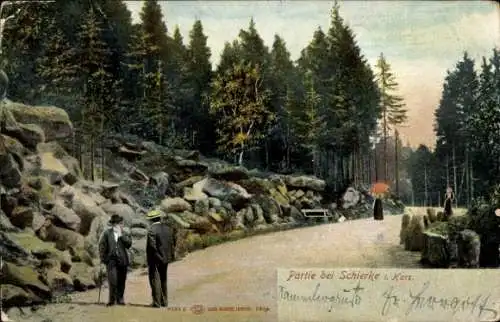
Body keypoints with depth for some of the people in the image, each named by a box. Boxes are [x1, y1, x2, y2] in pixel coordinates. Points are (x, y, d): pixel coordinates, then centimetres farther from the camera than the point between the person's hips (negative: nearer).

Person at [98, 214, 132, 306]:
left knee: (121, 281, 4)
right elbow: (102, 246, 7)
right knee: (112, 280, -11)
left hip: (122, 260, 2)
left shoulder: (124, 234, 11)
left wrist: (121, 235, -9)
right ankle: (112, 299, 1)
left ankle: (120, 299, 15)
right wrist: (103, 259, 0)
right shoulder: (107, 233, 8)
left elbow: (129, 244, -5)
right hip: (111, 260, -2)